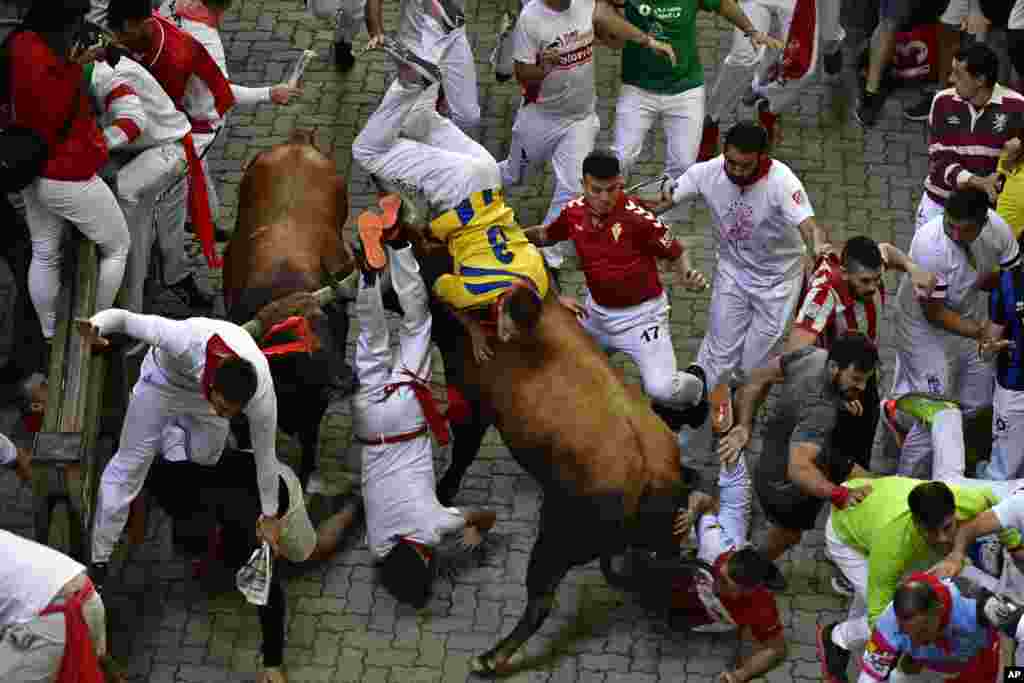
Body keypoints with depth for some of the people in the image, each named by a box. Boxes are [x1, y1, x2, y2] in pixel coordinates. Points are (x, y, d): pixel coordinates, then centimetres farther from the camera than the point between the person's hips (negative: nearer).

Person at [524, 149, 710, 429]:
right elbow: (547, 235, 14)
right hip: (597, 311, 6)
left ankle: (694, 384, 20)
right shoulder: (574, 212, -8)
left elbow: (676, 253, -13)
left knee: (661, 390, -16)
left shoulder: (636, 215, -24)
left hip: (640, 313, -6)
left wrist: (687, 277, -32)